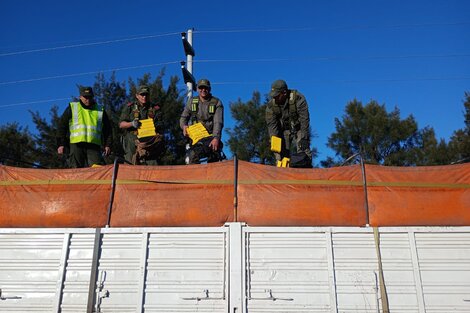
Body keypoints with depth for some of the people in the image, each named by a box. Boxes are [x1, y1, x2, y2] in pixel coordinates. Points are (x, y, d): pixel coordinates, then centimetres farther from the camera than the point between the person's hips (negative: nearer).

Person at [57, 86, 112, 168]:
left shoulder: (100, 110, 17)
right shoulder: (72, 108, 13)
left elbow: (107, 130, 18)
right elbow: (62, 126, 11)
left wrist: (107, 145, 7)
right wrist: (61, 144, 3)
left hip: (94, 146, 1)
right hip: (76, 145, 0)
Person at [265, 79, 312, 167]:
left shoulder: (298, 99, -26)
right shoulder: (271, 105, -17)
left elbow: (304, 120, -26)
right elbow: (272, 124, -18)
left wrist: (304, 138, -29)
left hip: (299, 129, -3)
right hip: (284, 130, 3)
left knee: (303, 154, -15)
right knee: (281, 155, -8)